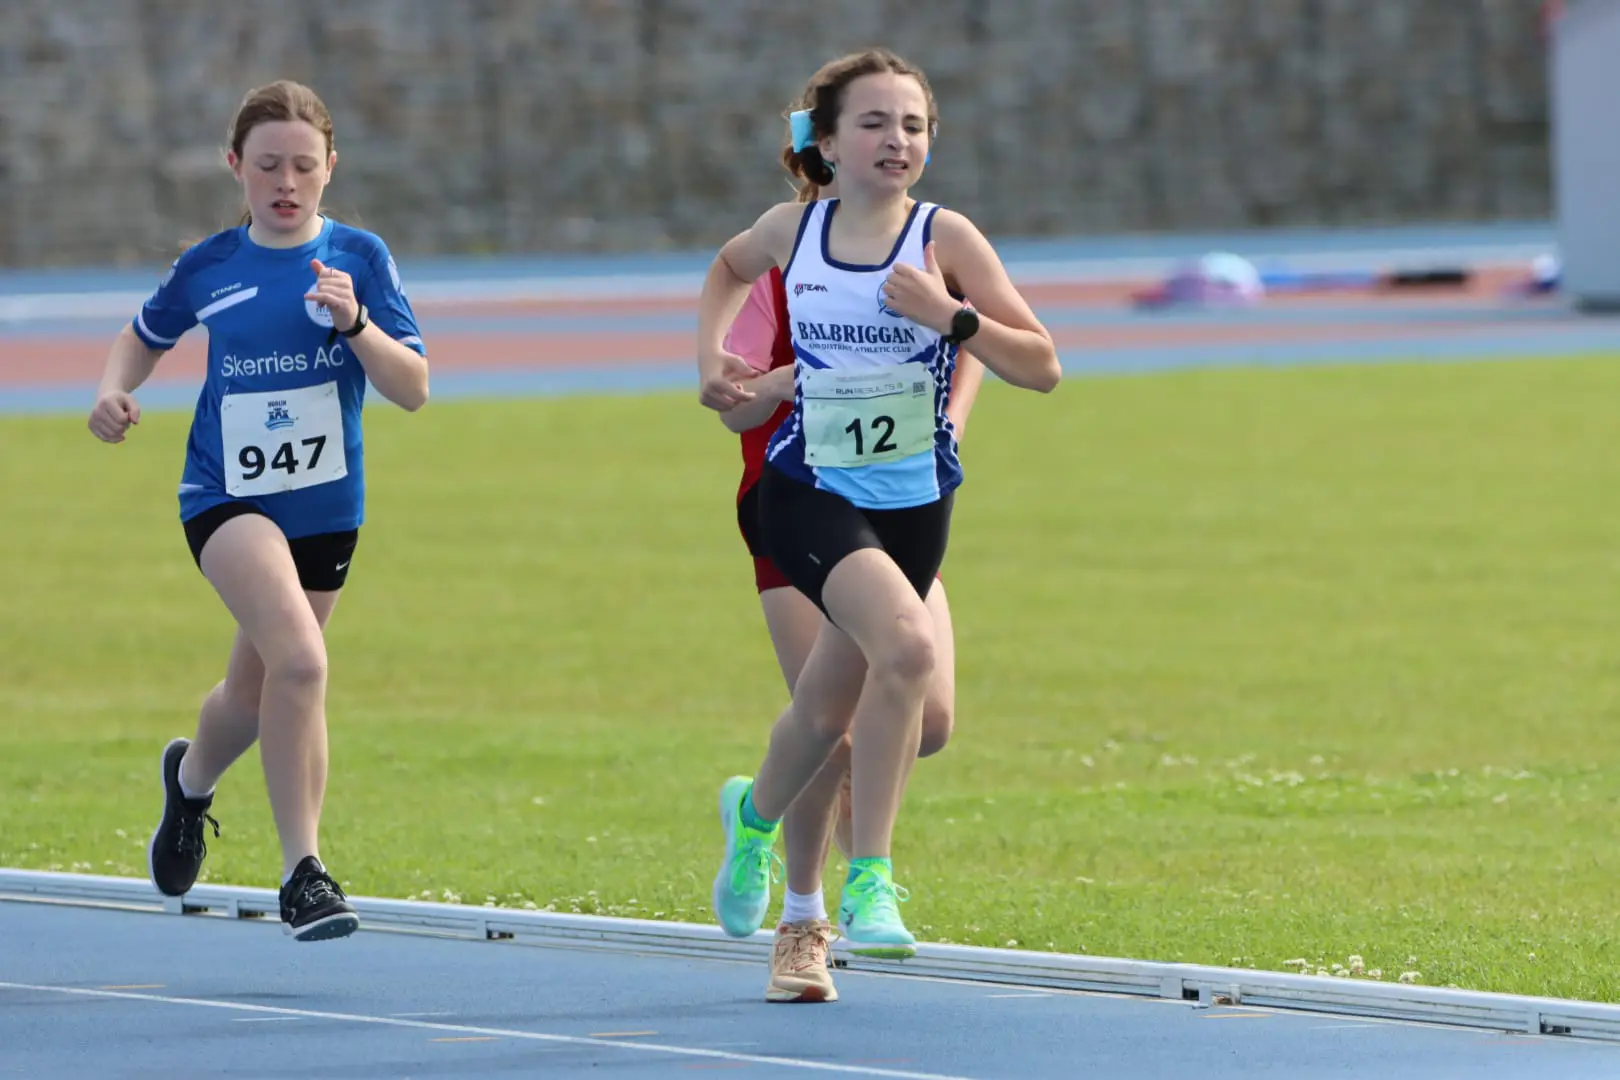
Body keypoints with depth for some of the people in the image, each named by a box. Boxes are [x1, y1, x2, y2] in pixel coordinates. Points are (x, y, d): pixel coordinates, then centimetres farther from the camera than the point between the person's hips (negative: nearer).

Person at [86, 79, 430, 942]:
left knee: (258, 692, 17)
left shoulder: (359, 258, -4)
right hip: (227, 497, -2)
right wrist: (115, 388, -1)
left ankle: (191, 780, 52)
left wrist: (354, 324, -25)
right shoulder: (207, 268, -1)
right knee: (299, 661, -26)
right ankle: (303, 875, -20)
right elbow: (146, 333, 19)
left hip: (325, 506, 2)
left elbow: (414, 390, -8)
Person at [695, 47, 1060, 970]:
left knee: (831, 707, 12)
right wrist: (712, 354, 9)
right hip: (810, 495, -2)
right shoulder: (791, 232, -1)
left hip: (913, 504, 2)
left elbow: (1042, 367, -8)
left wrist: (951, 316, -21)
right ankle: (870, 880, -12)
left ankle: (756, 813, 46)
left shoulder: (945, 238, -6)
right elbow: (729, 269, 24)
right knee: (908, 646, -27)